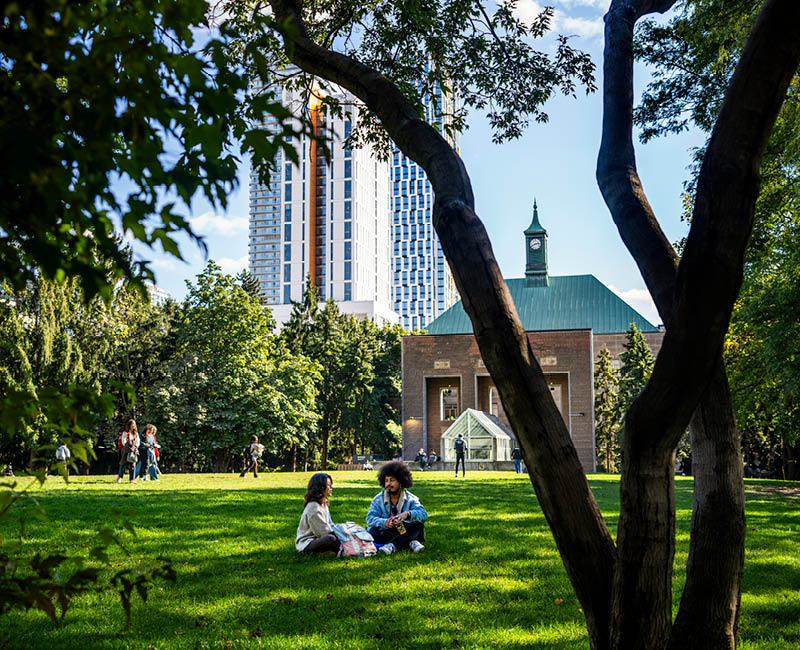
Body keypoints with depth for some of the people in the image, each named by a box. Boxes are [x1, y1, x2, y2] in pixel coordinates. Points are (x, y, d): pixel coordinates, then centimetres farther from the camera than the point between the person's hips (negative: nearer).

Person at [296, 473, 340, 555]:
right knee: (331, 539, -36)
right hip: (306, 544, -11)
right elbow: (324, 532, -19)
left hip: (317, 538, 11)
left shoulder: (324, 504, 12)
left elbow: (330, 525, 15)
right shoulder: (313, 507, -20)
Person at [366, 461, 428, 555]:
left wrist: (408, 514, -39)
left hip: (404, 532, 0)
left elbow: (424, 515, -18)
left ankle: (392, 545, -37)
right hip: (386, 533, 0)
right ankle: (411, 542, -28)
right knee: (374, 532, -29)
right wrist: (384, 522, -36)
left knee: (419, 525, -24)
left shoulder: (410, 499, -2)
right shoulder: (378, 499, 0)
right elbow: (370, 518, -14)